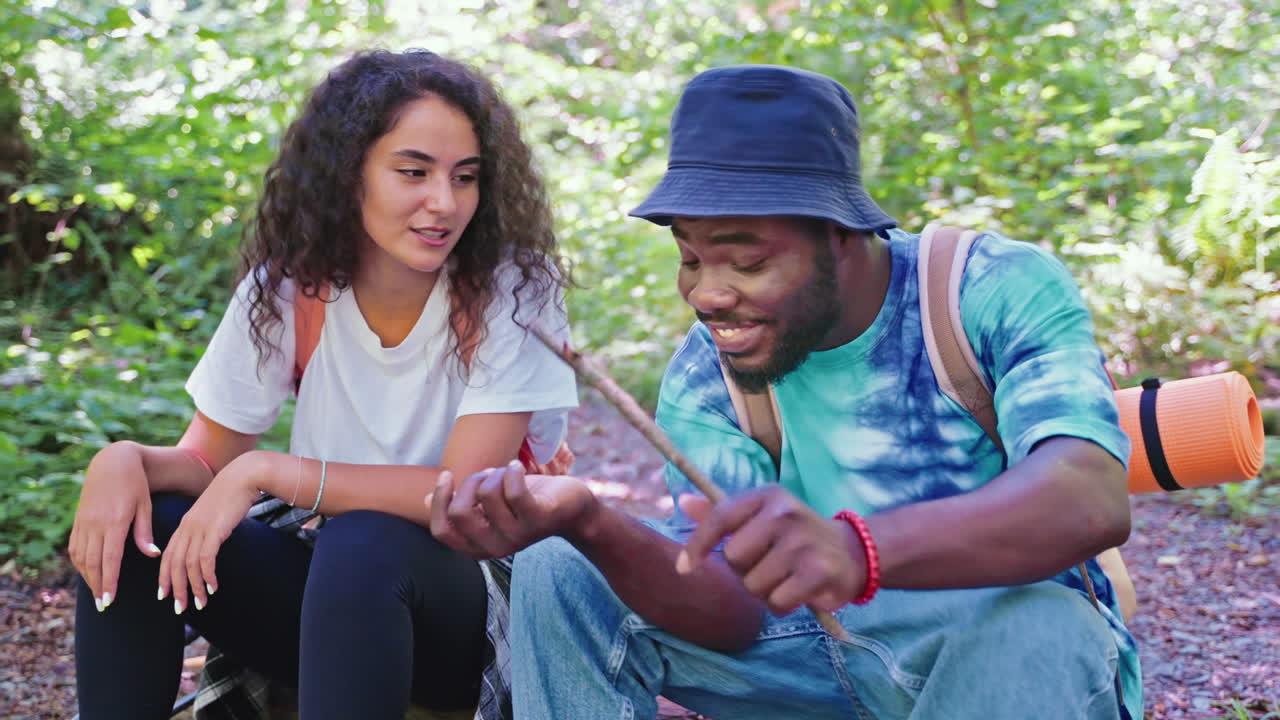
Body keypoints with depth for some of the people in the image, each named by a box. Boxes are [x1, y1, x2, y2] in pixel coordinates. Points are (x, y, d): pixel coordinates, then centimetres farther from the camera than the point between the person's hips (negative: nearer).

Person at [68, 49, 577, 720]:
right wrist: (124, 459, -23)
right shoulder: (287, 288, -5)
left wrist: (267, 471, -27)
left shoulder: (514, 291, -15)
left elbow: (466, 493, -22)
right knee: (129, 530, -17)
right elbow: (207, 461, 1)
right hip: (330, 589, 4)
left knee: (361, 544, -35)